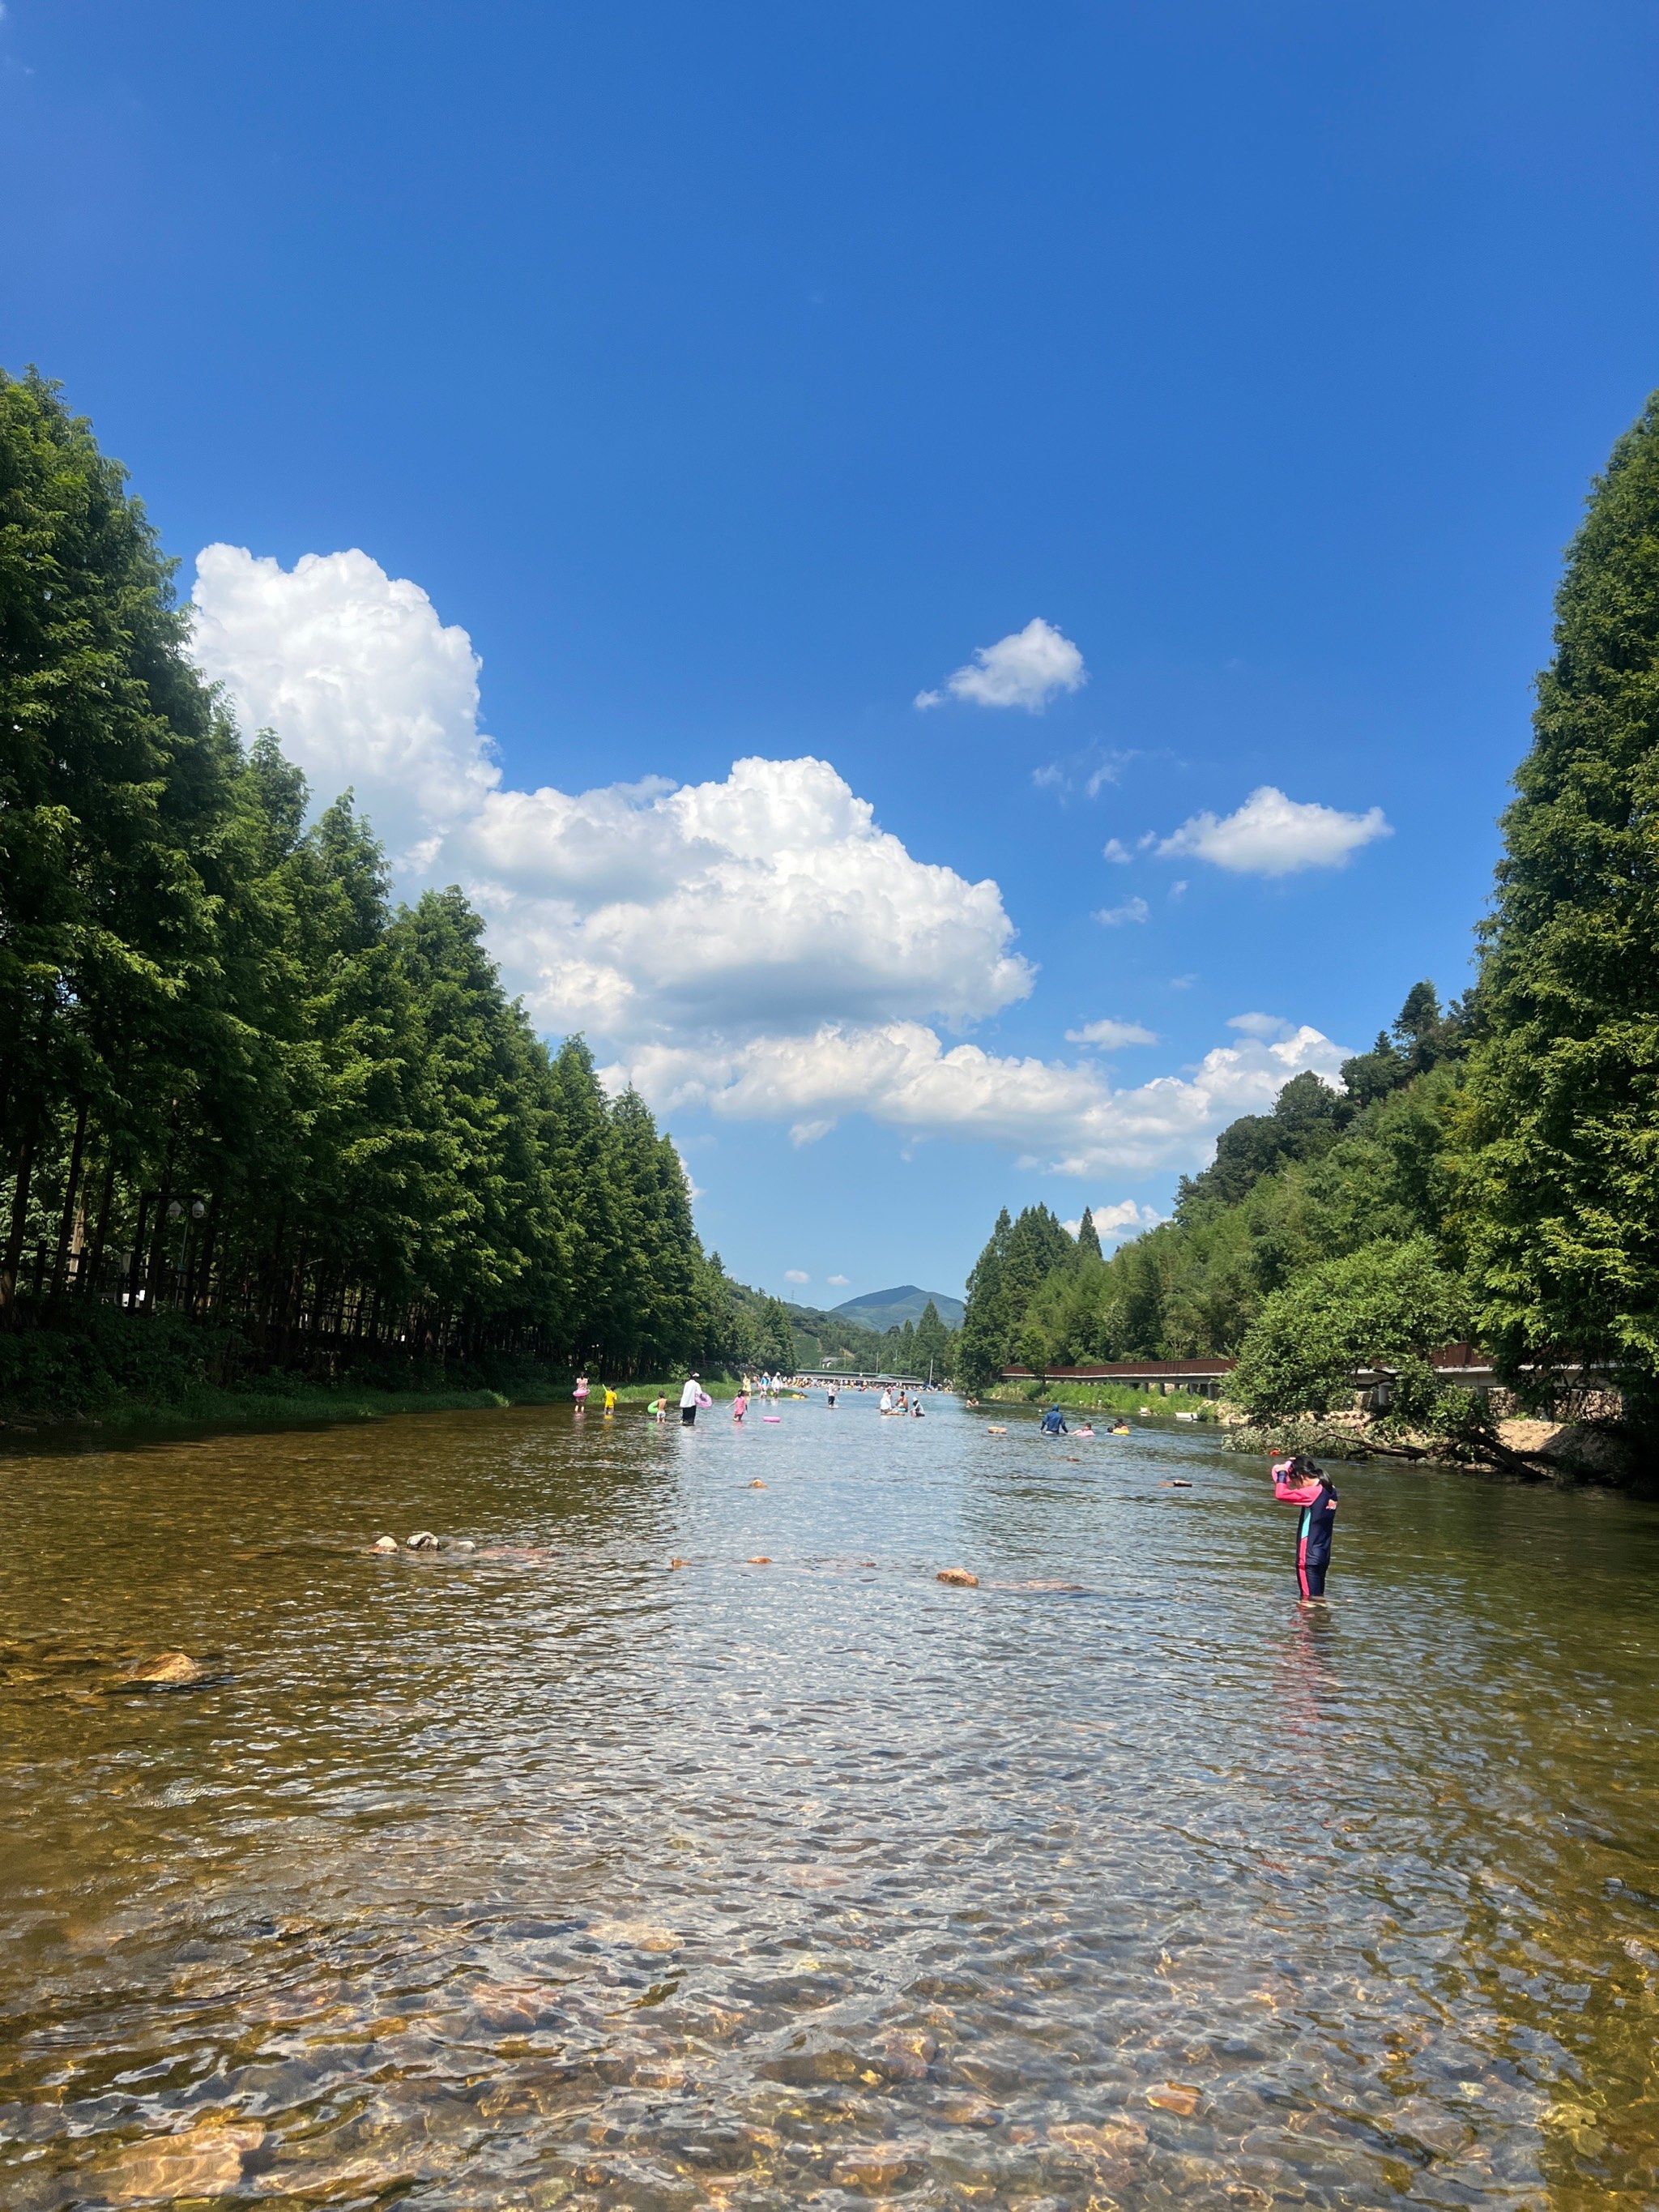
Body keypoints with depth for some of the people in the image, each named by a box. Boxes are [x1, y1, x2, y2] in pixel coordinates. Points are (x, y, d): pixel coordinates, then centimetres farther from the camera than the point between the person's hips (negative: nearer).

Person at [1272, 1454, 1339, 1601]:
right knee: (1318, 1599, 17)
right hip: (1323, 1555, 9)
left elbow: (1281, 1494, -26)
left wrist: (1282, 1473, -10)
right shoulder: (1330, 1490, 6)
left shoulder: (1314, 1492, -20)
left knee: (1309, 1600, -3)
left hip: (1309, 1557, -9)